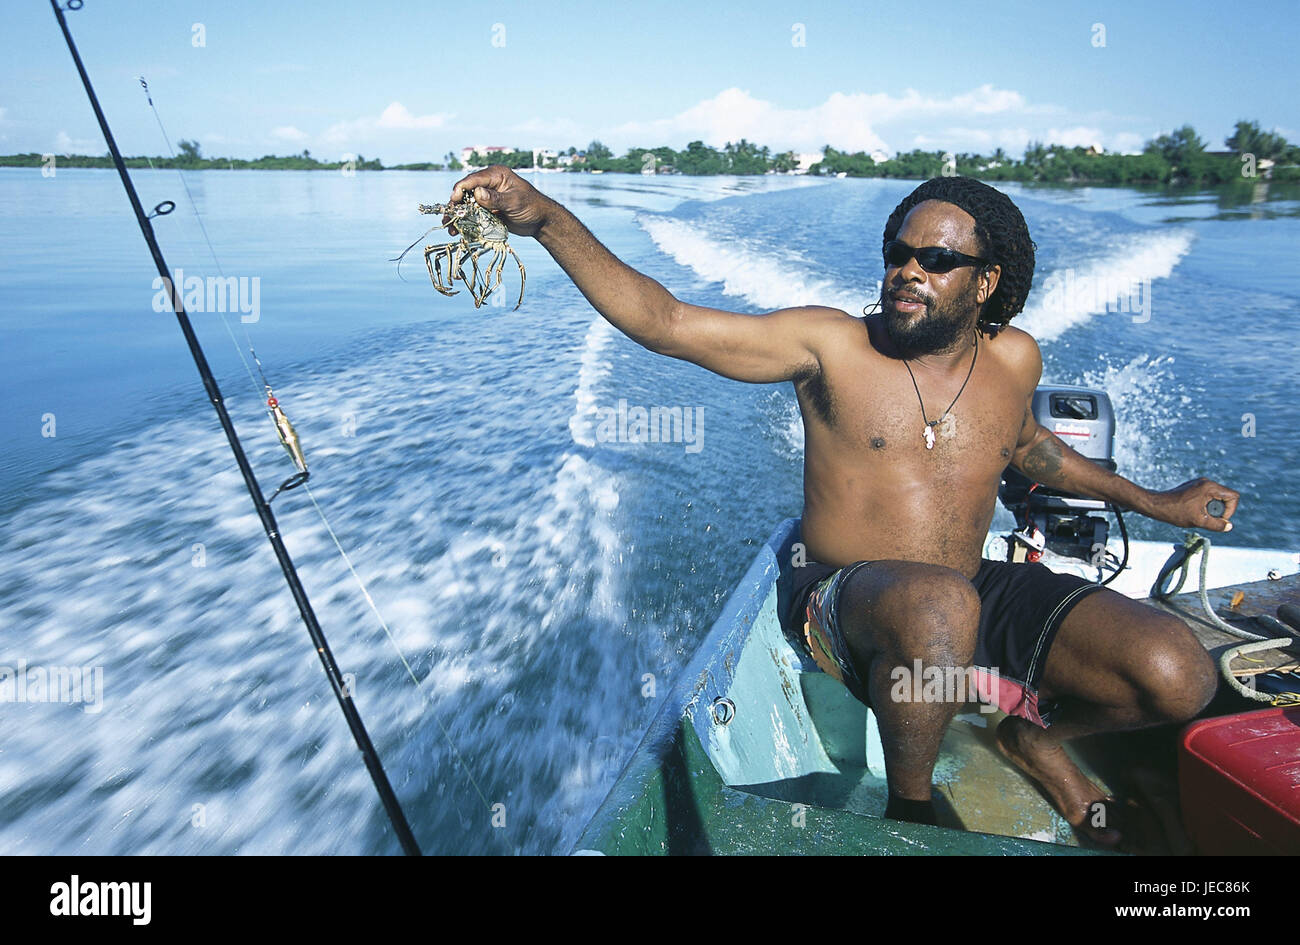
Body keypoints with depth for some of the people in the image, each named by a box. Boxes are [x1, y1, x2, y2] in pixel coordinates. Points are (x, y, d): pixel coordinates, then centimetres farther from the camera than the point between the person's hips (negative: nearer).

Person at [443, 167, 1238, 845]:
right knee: (938, 603, -41)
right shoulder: (833, 346, -9)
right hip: (850, 602, -4)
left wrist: (1151, 502, 32)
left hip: (980, 593, 5)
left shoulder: (1014, 359, 5)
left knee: (1181, 676, -14)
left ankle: (1036, 735, 21)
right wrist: (546, 217, -26)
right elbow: (663, 322, -16)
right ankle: (909, 810, -9)